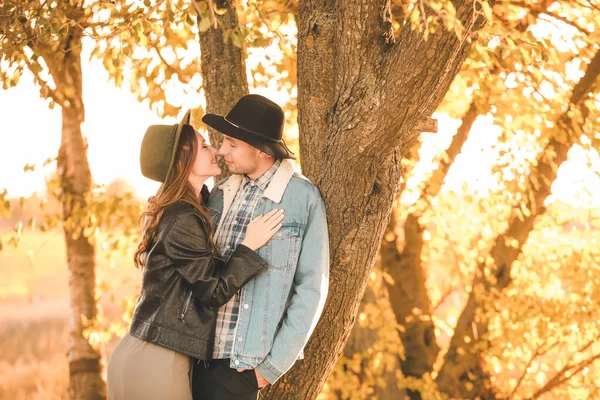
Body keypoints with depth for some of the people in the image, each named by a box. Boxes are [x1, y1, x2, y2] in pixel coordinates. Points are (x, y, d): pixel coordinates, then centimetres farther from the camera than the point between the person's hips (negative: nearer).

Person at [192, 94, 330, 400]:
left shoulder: (303, 198, -8)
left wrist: (273, 365, -10)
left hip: (240, 365, -5)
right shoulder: (221, 194, 7)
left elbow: (311, 289, -9)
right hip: (198, 354, 5)